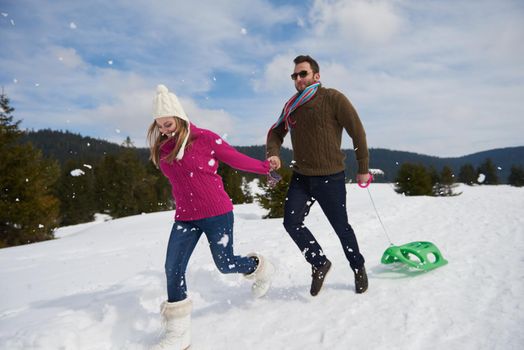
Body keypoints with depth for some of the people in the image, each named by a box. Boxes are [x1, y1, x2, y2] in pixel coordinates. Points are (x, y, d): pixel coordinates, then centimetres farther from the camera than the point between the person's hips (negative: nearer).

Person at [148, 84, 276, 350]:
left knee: (225, 264, 4)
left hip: (218, 213, -4)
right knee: (173, 269, -4)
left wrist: (266, 167, 5)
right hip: (185, 218, 5)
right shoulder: (161, 148, 2)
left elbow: (236, 159, -2)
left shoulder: (205, 138, -12)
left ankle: (260, 267, 38)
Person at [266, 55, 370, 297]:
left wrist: (363, 169, -3)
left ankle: (358, 269, 33)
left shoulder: (333, 99, -9)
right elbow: (276, 132, 15)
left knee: (341, 227, 7)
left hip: (330, 178, -5)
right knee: (291, 222, -8)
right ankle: (320, 263, 15)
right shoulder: (291, 106, 8)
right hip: (301, 177, 5)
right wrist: (273, 154, -7)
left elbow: (357, 132, -6)